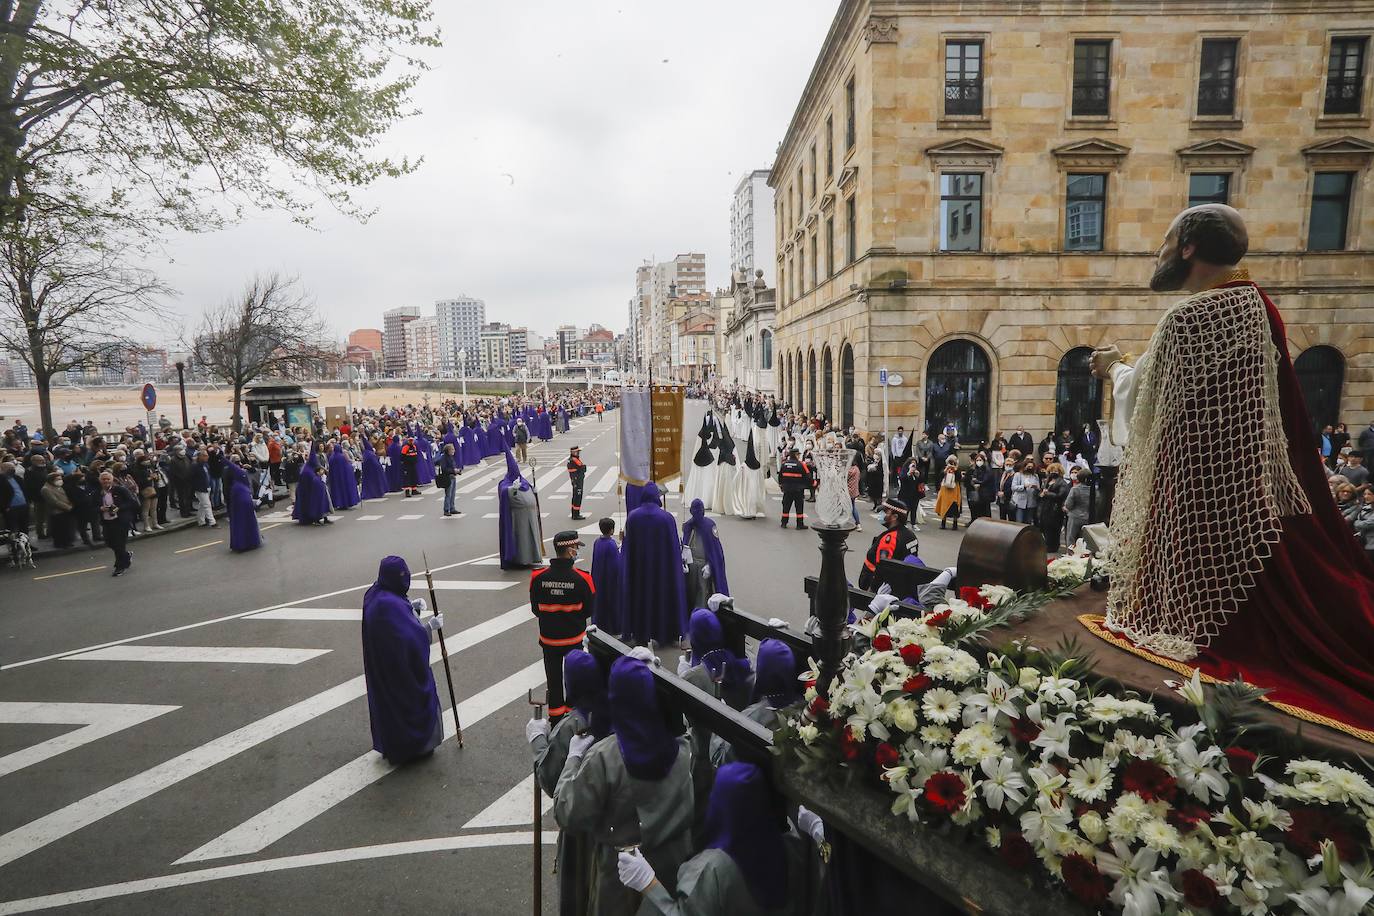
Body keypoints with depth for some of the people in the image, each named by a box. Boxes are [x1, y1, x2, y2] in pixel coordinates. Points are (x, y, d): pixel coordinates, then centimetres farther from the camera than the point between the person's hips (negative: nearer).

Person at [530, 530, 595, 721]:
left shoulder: (538, 577, -15)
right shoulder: (582, 578, -21)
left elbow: (535, 610, -2)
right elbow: (589, 610, -9)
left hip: (548, 639, 2)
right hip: (575, 638, -1)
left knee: (554, 678, 18)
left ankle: (556, 717, 31)